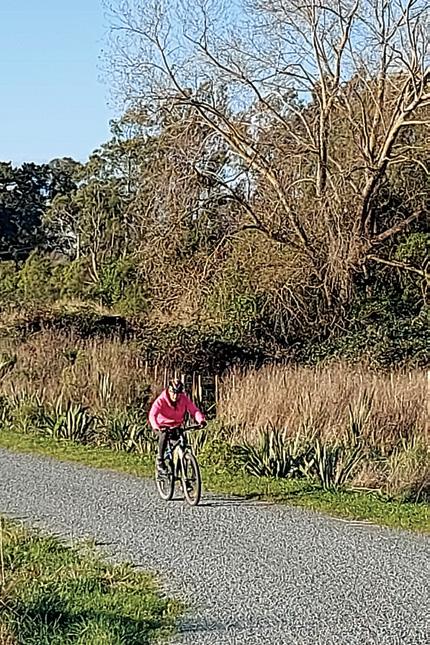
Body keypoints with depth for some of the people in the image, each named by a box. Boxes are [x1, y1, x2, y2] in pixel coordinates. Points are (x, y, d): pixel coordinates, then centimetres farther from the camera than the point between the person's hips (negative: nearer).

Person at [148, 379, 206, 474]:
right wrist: (156, 427, -53)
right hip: (162, 426, -4)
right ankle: (160, 461, -21)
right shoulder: (161, 400, -23)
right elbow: (152, 415, -34)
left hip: (176, 426, 4)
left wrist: (201, 420, -42)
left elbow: (194, 410, -21)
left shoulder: (184, 399, -13)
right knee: (164, 435, -34)